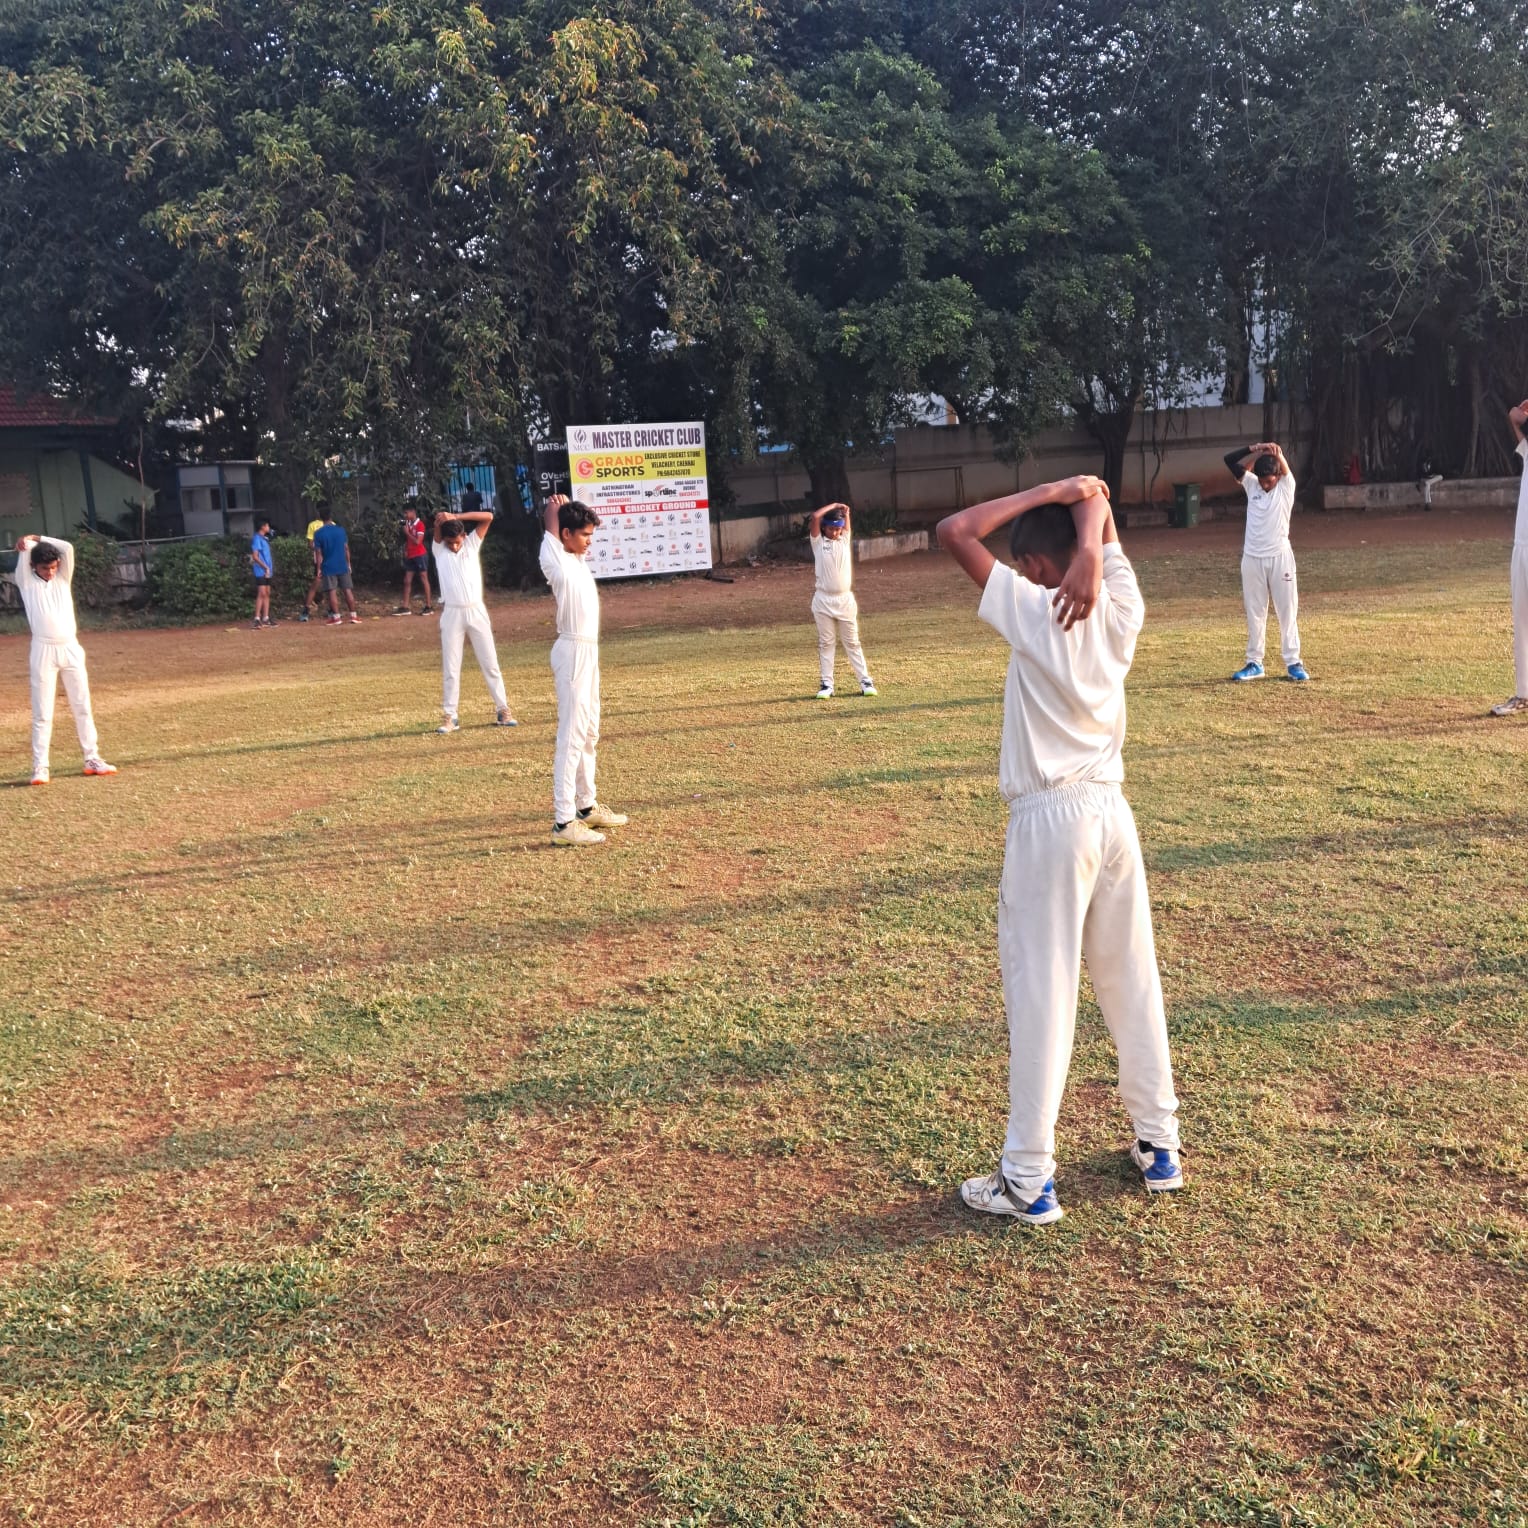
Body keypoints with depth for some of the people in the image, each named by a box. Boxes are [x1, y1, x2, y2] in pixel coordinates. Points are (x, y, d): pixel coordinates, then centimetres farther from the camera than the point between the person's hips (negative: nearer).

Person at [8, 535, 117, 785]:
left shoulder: (63, 578, 12)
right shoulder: (26, 581, 5)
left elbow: (68, 549, 0)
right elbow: (24, 550, -8)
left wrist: (36, 538, 5)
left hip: (71, 648, 3)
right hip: (43, 651, -3)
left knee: (82, 707, 8)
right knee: (42, 713, -2)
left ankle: (92, 759, 15)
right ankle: (40, 767, 0)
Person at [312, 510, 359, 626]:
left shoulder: (319, 533, -4)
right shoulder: (340, 529, 1)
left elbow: (318, 553, -4)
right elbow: (346, 548, 4)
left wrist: (319, 568, 1)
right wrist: (348, 563, 13)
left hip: (328, 567, -1)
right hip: (342, 566, 1)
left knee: (332, 592, 1)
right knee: (348, 590, 5)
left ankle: (336, 617, -2)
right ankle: (353, 616, 5)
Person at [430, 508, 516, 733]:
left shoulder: (472, 544, 6)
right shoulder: (439, 549, 4)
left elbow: (488, 517, -4)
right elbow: (438, 523, -11)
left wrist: (457, 517, -8)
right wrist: (442, 519, -27)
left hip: (476, 611, 1)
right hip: (452, 613, -1)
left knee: (490, 663, 5)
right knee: (450, 668, 1)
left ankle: (502, 711, 11)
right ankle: (450, 717, 5)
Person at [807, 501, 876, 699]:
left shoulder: (845, 539, 9)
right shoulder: (818, 542, 0)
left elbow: (846, 513, 3)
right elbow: (816, 516, -10)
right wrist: (834, 505, 0)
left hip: (845, 600, 2)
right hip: (823, 601, -2)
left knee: (852, 643, 8)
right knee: (826, 643, 5)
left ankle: (865, 680, 9)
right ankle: (826, 683, 9)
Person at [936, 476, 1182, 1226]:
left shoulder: (1031, 610, -13)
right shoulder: (1121, 608, 2)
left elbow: (955, 531, -12)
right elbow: (1096, 506, 12)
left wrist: (1045, 493, -7)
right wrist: (1082, 501, -10)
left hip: (1050, 820, -6)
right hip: (1112, 811, 6)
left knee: (1041, 995, -1)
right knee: (1133, 981, 16)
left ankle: (1028, 1180, 7)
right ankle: (1158, 1143, 28)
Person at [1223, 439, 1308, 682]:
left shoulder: (1286, 487, -1)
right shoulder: (1251, 484, 4)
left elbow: (1284, 468, -19)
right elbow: (1229, 459, -3)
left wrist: (1277, 453, -35)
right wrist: (1253, 449, -15)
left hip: (1280, 557, -2)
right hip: (1252, 559, 3)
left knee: (1288, 612, 2)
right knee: (1255, 613, 8)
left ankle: (1293, 662, 7)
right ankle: (1254, 663, 15)